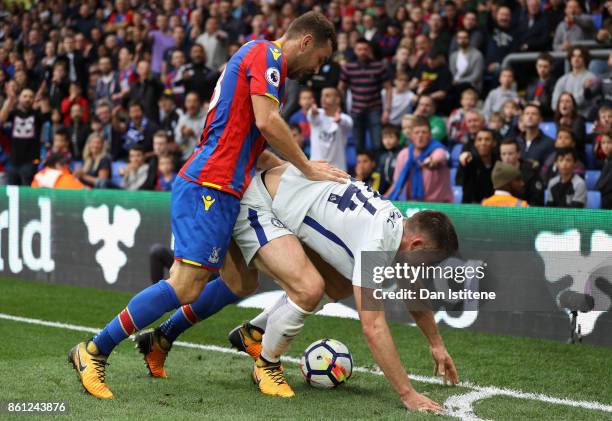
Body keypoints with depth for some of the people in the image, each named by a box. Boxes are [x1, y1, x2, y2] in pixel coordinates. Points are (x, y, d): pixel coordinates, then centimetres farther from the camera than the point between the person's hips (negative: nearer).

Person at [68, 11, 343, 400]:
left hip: (220, 191, 11)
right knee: (186, 286, -16)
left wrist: (293, 169, 20)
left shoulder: (258, 56, 24)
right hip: (210, 187, -11)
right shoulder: (266, 53, -5)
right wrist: (307, 167, -7)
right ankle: (95, 351, -9)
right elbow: (267, 122, -18)